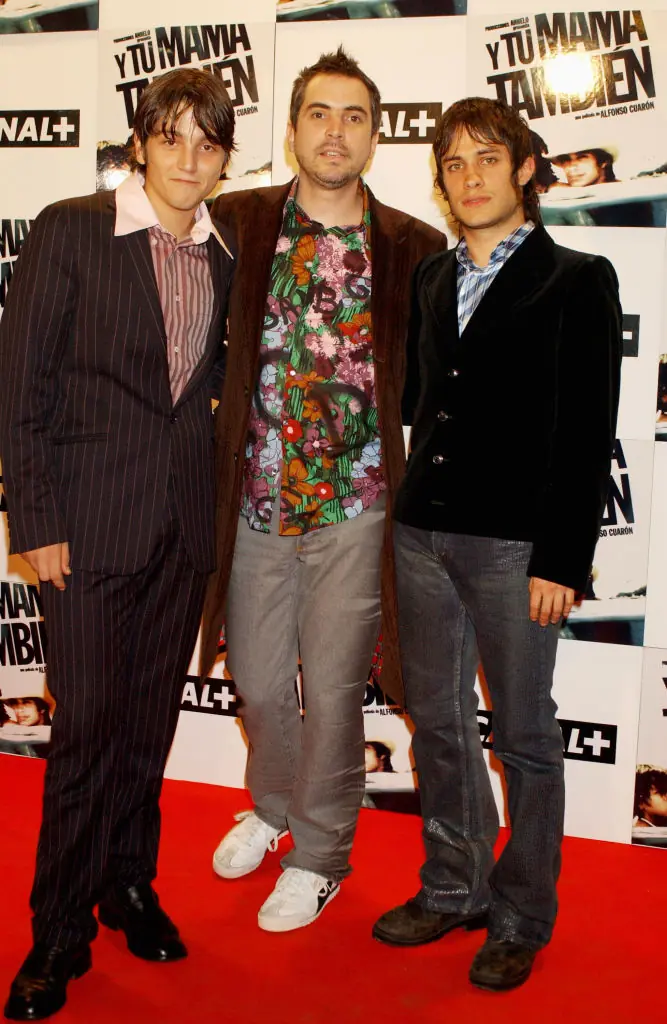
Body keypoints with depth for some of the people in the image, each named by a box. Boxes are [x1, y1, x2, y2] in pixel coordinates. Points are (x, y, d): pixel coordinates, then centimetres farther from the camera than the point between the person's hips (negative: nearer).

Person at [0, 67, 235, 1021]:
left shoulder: (224, 257, 10)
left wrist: (212, 493, 7)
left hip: (185, 519, 5)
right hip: (91, 514, -4)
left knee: (151, 714, 12)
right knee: (88, 721, -1)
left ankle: (128, 883, 31)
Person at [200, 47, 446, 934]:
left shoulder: (413, 249, -1)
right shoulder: (239, 223, 1)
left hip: (353, 507, -2)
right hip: (253, 502, 2)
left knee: (333, 692, 7)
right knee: (258, 683, 16)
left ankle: (319, 856, 31)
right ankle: (273, 805, 46)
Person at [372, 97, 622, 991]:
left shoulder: (577, 280, -3)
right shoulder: (431, 278, 14)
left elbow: (588, 432, -8)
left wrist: (561, 559, -14)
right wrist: (409, 504, 6)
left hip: (515, 543, -5)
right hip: (424, 531, 6)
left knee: (525, 738, 6)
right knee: (438, 725, 15)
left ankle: (522, 918, 24)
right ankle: (455, 889, 32)